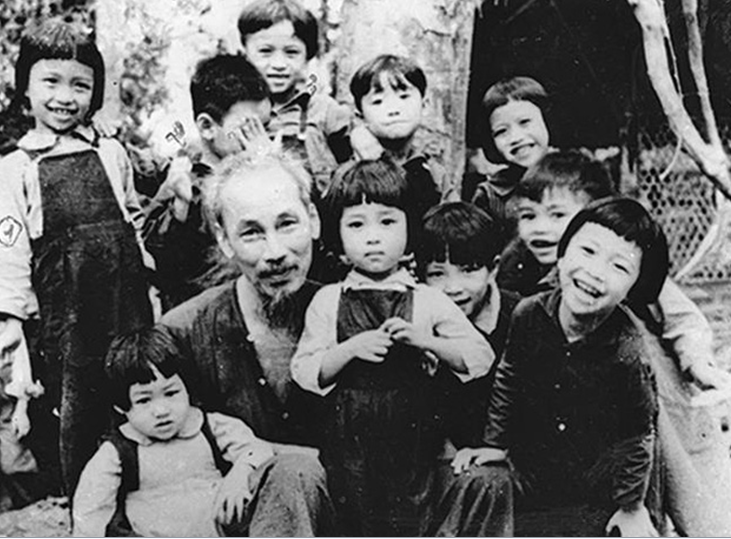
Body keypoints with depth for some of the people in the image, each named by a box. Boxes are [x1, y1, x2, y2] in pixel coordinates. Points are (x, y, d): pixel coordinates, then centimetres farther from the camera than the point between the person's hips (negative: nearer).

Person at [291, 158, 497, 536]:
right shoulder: (327, 302, 0)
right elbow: (304, 373, -3)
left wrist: (426, 340, -17)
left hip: (411, 436, 0)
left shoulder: (428, 302, -1)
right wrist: (351, 349, -19)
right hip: (349, 441, 1)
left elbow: (481, 358, -2)